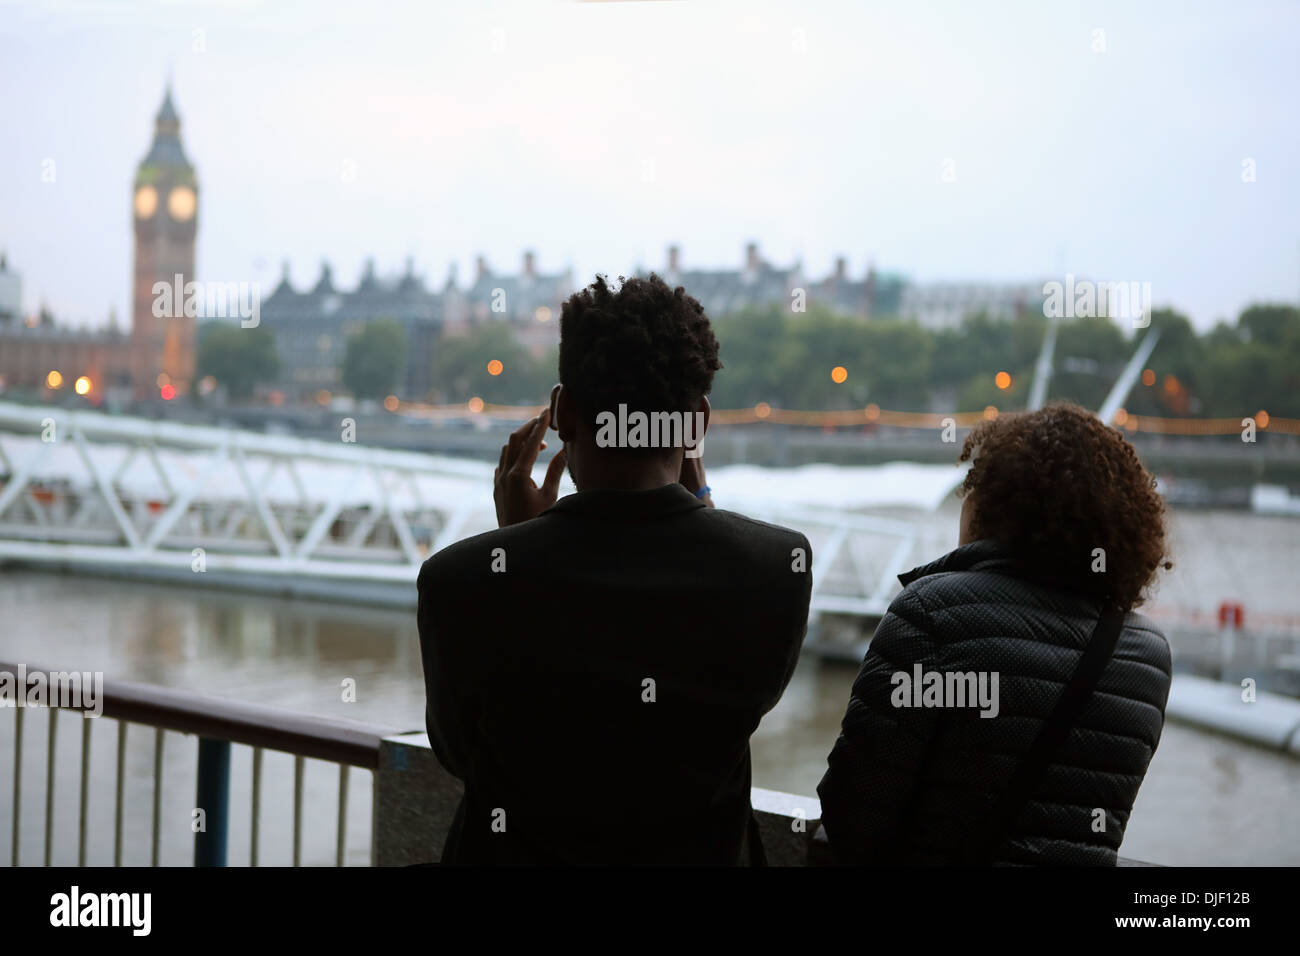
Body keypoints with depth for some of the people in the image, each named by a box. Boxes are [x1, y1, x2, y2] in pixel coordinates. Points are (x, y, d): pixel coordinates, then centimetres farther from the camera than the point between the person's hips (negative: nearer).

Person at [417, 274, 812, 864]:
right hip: (702, 854, 2)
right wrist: (698, 498, 3)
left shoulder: (459, 580, -25)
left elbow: (456, 749, -6)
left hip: (518, 850, -1)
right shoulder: (781, 566, -21)